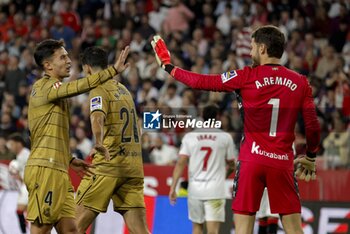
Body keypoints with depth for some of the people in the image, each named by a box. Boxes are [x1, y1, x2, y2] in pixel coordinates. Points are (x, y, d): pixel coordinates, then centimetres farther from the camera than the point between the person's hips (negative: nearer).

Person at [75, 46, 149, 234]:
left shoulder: (99, 90, -5)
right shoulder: (123, 89, 20)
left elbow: (98, 117, -25)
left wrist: (99, 143, -41)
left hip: (108, 166, -7)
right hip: (134, 167, 7)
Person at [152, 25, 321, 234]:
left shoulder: (246, 77, -4)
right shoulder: (300, 82, 2)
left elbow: (202, 82, 1)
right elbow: (313, 126, 3)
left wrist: (168, 66, 15)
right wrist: (310, 157, 21)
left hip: (251, 160, -2)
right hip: (283, 162, 2)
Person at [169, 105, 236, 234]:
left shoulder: (190, 136, 4)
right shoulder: (225, 137, 2)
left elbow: (181, 163, -3)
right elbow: (231, 164, 13)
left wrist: (173, 188, -2)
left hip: (195, 189, 2)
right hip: (215, 189, -2)